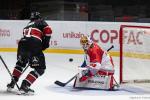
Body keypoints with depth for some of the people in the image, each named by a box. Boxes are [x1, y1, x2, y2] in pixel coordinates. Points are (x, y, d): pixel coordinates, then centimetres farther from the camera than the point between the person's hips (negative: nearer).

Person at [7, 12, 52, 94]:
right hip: (34, 45, -6)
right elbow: (48, 31, -1)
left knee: (20, 63, 32)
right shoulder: (41, 22, 18)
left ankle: (12, 83, 30)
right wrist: (45, 43, 11)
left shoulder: (27, 26, 35)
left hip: (22, 44, 6)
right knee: (40, 68, 5)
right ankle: (24, 86, -4)